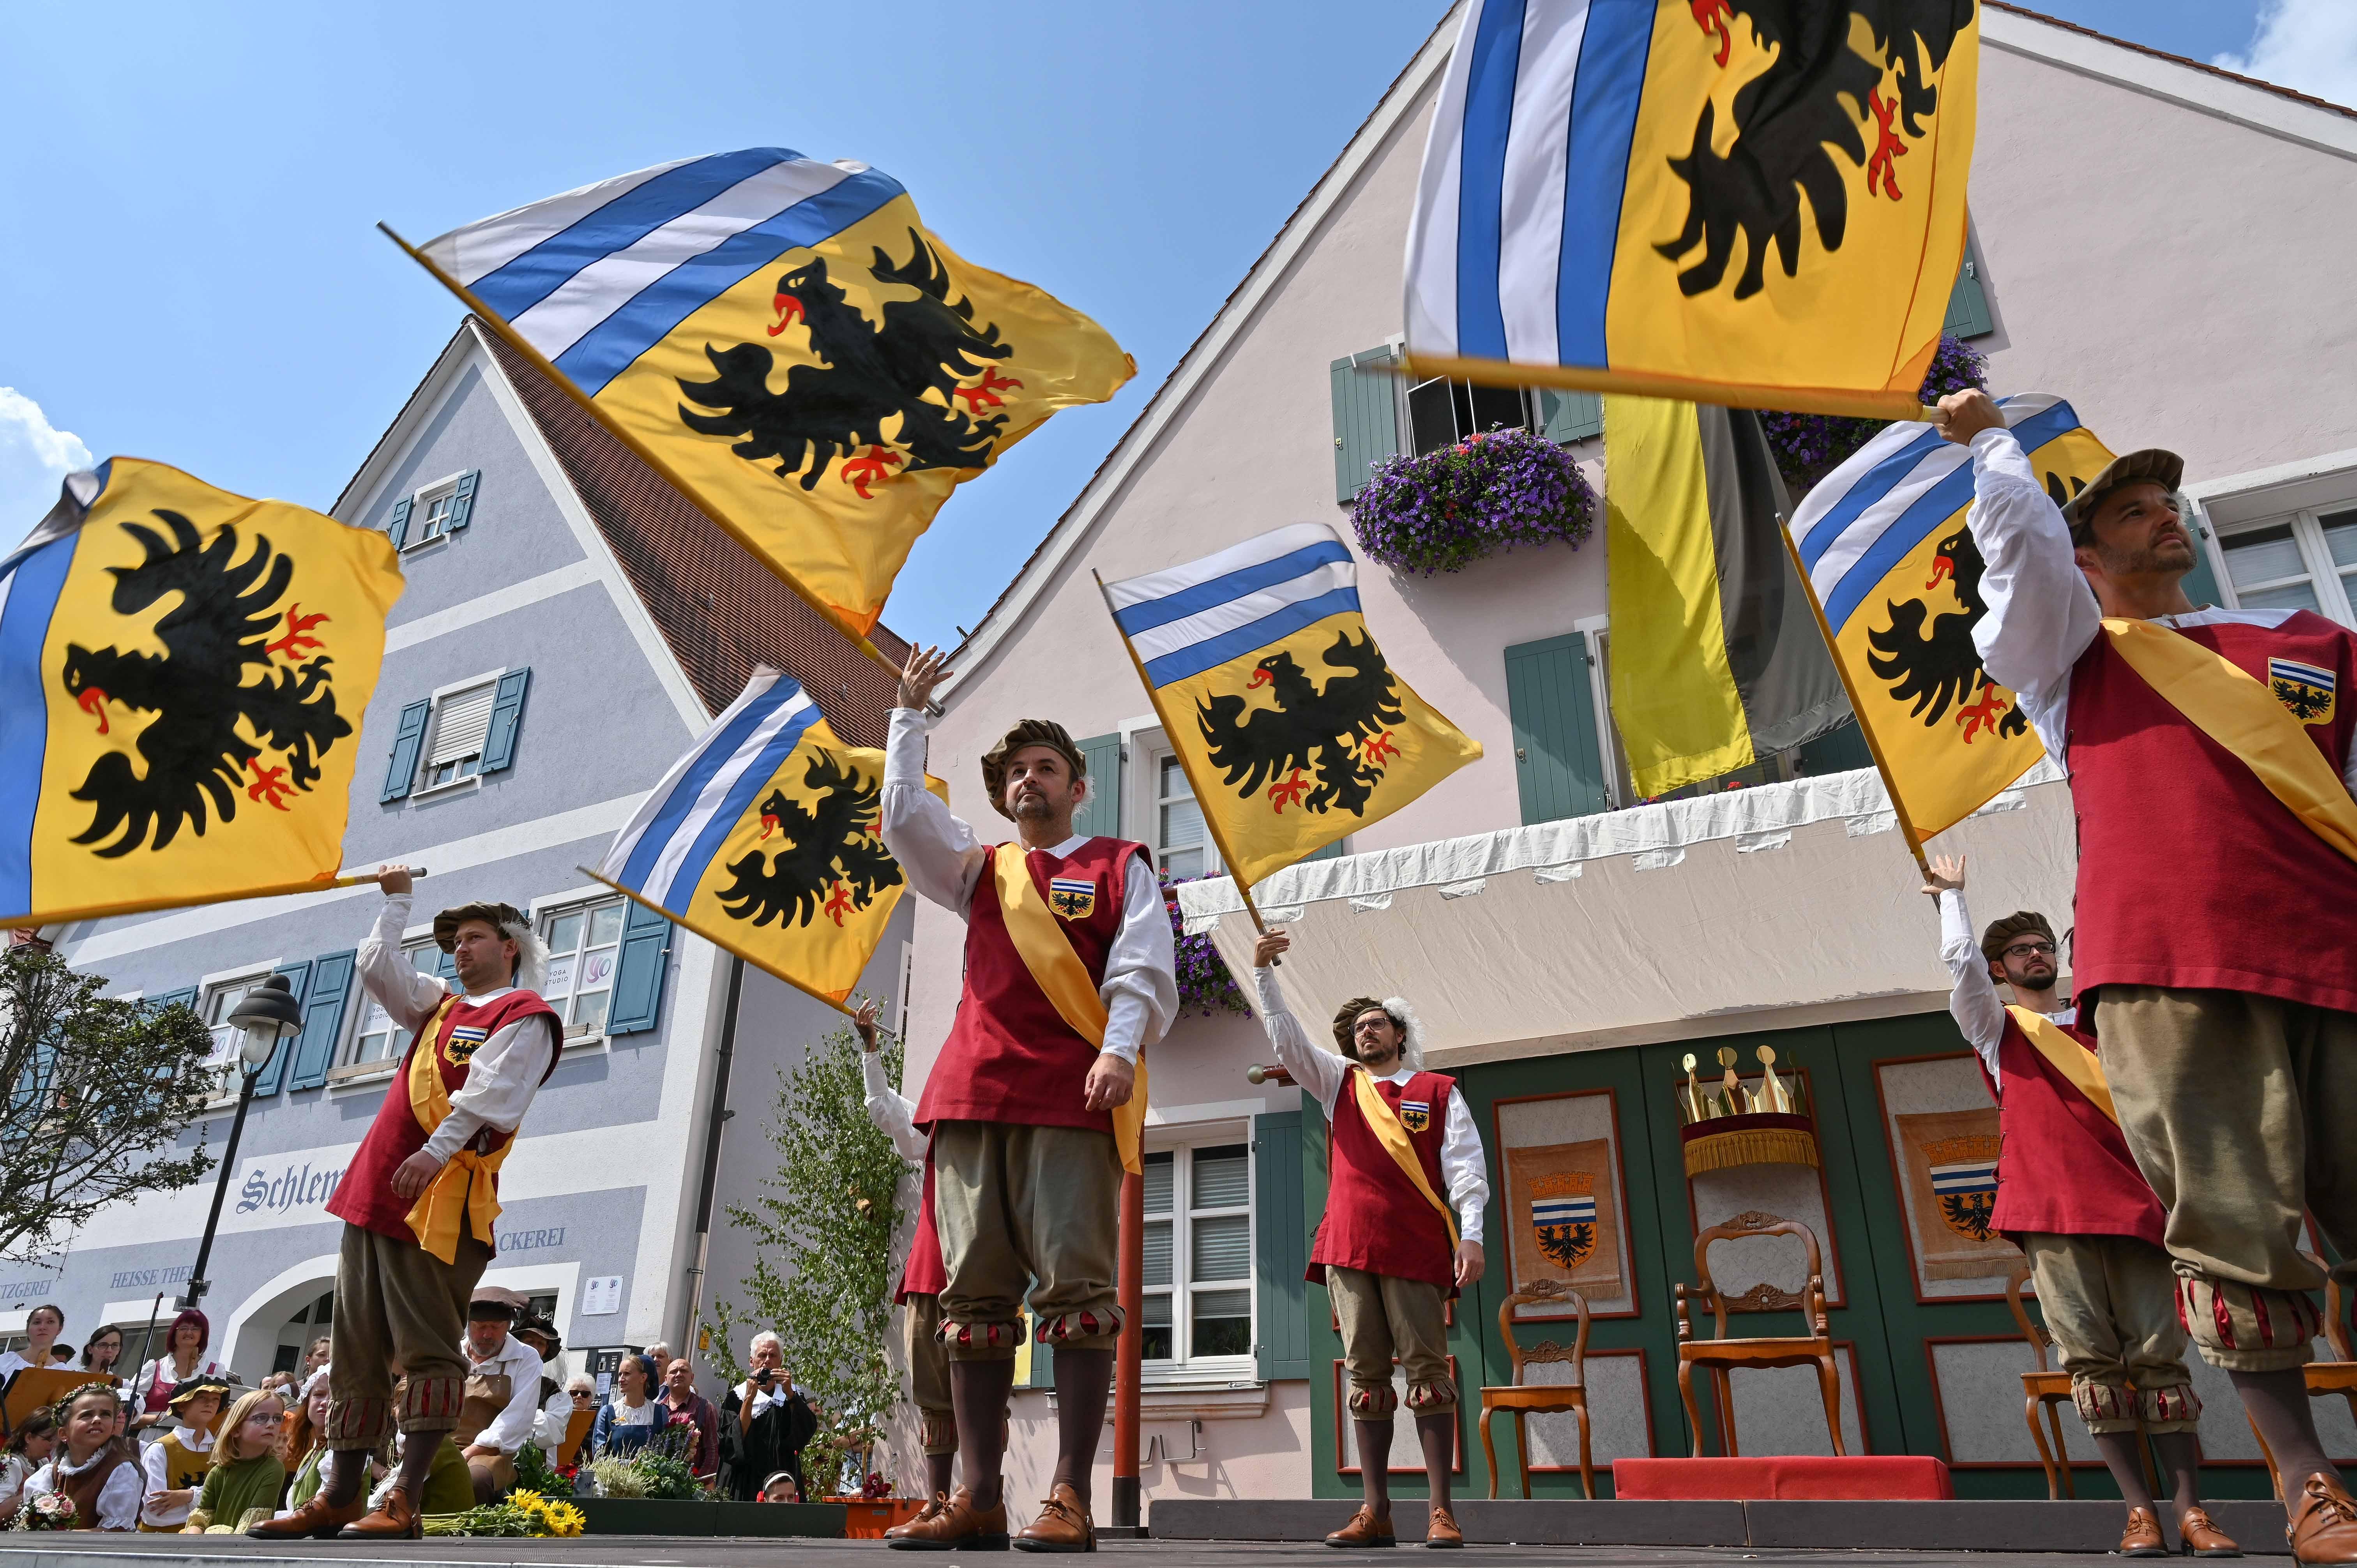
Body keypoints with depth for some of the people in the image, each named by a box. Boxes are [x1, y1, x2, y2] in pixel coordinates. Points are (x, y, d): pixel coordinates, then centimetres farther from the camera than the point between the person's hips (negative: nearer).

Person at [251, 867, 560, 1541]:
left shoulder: (524, 1016, -2)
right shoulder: (440, 1007, 24)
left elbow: (488, 1093, -15)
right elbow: (377, 966, 28)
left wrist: (437, 1151, -26)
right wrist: (397, 900, 31)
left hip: (444, 1197, -9)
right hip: (377, 1191, 9)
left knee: (429, 1348, -8)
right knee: (358, 1350, 9)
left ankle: (403, 1502, -9)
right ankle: (340, 1496, 14)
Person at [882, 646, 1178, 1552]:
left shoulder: (1120, 867, 15)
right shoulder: (982, 873, 25)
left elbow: (1143, 968, 2)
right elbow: (905, 816, 13)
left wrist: (1120, 1048, -15)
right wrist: (909, 714, 17)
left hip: (1075, 1099, -4)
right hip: (974, 1098, 4)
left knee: (1076, 1287, -9)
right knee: (976, 1294, 1)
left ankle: (1071, 1499, -6)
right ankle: (980, 1500, 5)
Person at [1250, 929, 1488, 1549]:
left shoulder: (1440, 1092, 12)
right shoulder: (1339, 1084, 19)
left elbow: (1465, 1167, 4)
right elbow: (1287, 1038, 10)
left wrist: (1471, 1233, -9)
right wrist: (1264, 972, -1)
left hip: (1417, 1248, -2)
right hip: (1348, 1247, 3)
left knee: (1428, 1371, -4)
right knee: (1366, 1376, 3)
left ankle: (1442, 1511, 0)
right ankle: (1375, 1511, 6)